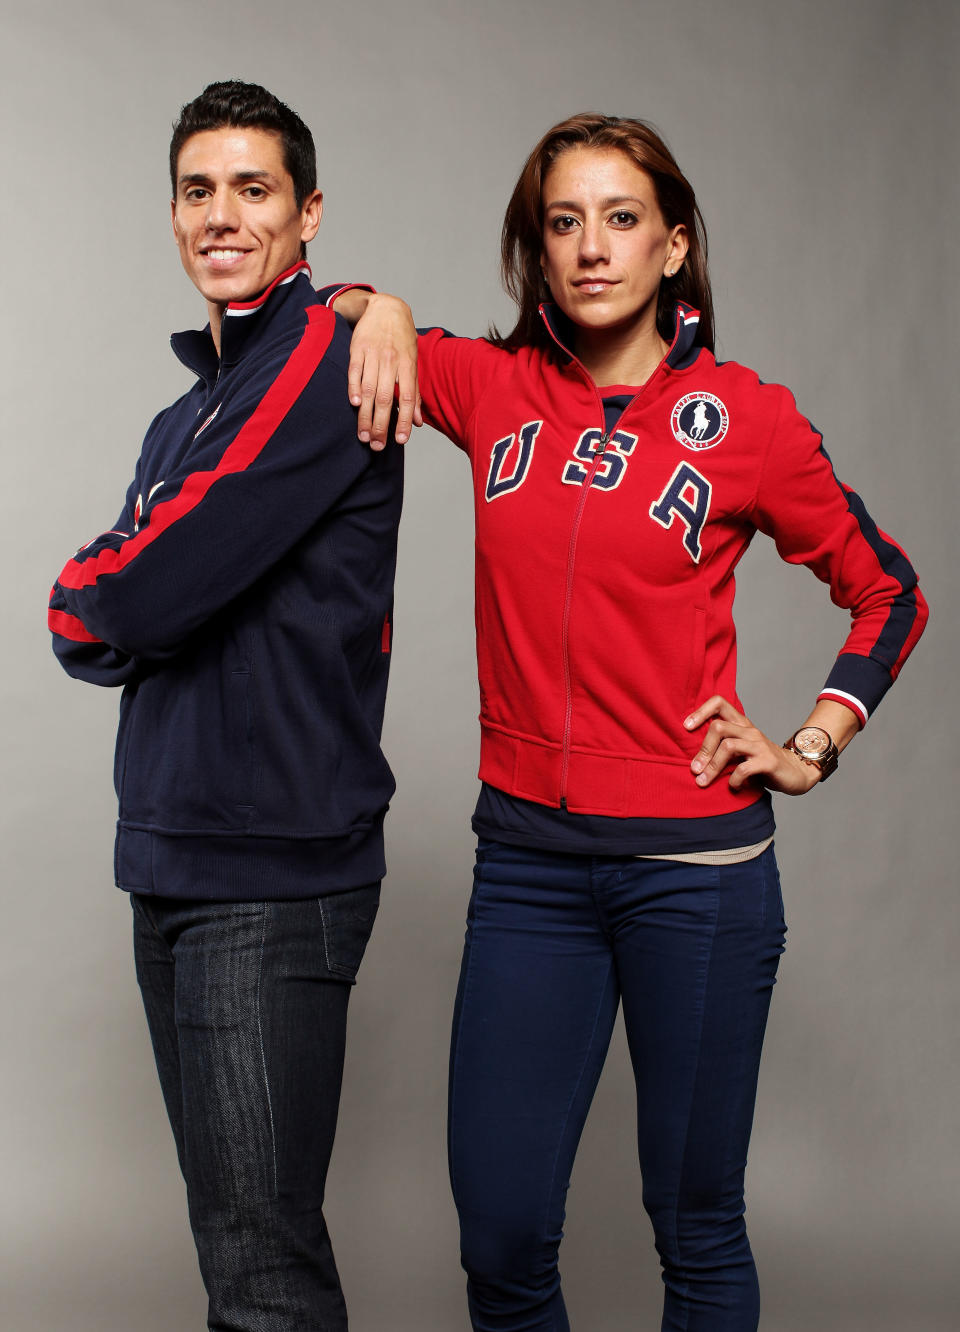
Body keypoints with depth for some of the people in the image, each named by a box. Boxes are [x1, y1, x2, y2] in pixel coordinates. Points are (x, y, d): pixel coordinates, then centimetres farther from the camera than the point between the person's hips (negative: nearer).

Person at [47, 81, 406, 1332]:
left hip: (278, 868, -9)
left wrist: (84, 593, 2)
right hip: (171, 858, 9)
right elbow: (93, 640, 13)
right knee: (227, 1228, 18)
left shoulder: (331, 358, -11)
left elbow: (147, 593, -19)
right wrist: (130, 607, -7)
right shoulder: (186, 416, 18)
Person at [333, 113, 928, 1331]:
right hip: (527, 857, 2)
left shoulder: (744, 417, -2)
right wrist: (380, 308, -5)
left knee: (697, 1228, 10)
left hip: (696, 862, -2)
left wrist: (811, 749, 2)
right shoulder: (496, 390, 3)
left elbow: (888, 593, 10)